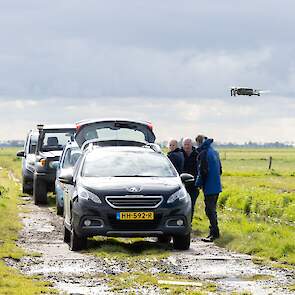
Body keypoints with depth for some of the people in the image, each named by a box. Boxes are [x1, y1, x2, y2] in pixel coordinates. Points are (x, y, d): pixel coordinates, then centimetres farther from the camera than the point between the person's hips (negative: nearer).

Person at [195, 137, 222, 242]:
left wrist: (199, 184, -5)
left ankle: (215, 233, -12)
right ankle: (214, 231, 21)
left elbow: (202, 171, -18)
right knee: (212, 209, 17)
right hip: (217, 186, 9)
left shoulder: (203, 154, -14)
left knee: (210, 210, -7)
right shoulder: (215, 152, 13)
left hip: (209, 187, -9)